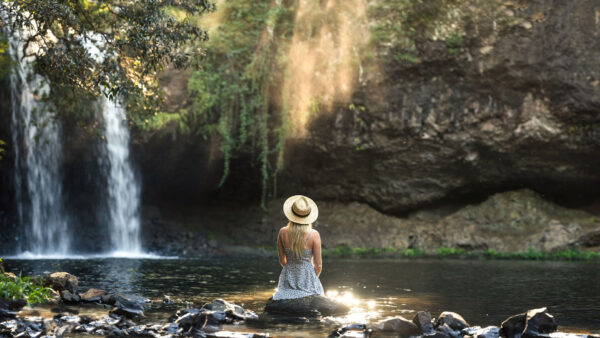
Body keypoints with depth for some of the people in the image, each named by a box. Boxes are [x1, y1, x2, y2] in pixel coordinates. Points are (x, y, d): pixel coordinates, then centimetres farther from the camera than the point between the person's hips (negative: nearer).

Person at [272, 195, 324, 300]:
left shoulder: (282, 232, -4)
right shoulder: (314, 235, -11)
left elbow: (282, 261, 6)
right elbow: (318, 264, -5)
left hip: (288, 279, 3)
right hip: (307, 276, -3)